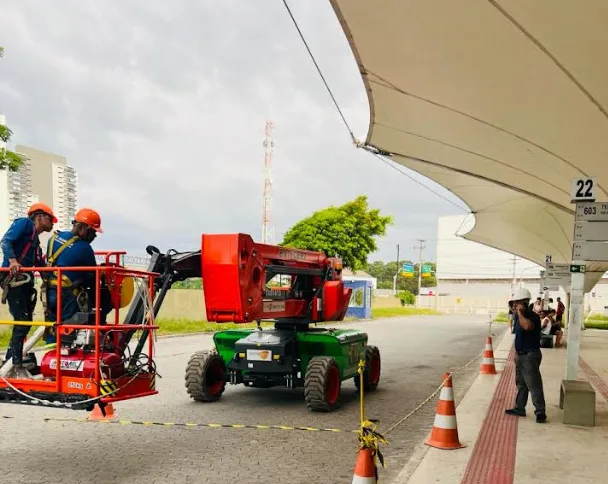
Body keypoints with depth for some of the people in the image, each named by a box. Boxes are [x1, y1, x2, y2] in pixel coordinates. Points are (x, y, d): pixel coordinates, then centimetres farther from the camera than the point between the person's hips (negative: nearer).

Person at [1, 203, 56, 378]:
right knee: (22, 321, -13)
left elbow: (42, 268, 26)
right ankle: (16, 367, -10)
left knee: (25, 322, 10)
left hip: (25, 281, 10)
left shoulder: (36, 243, 27)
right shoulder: (24, 223, 3)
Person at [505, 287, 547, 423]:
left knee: (534, 385, -5)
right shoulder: (521, 316, 11)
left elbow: (527, 326, -42)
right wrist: (517, 352, 21)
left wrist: (519, 313, -29)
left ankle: (540, 412, 3)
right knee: (521, 384, 16)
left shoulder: (532, 316, -18)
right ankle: (519, 408, 26)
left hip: (530, 356, -10)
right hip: (521, 356, 10)